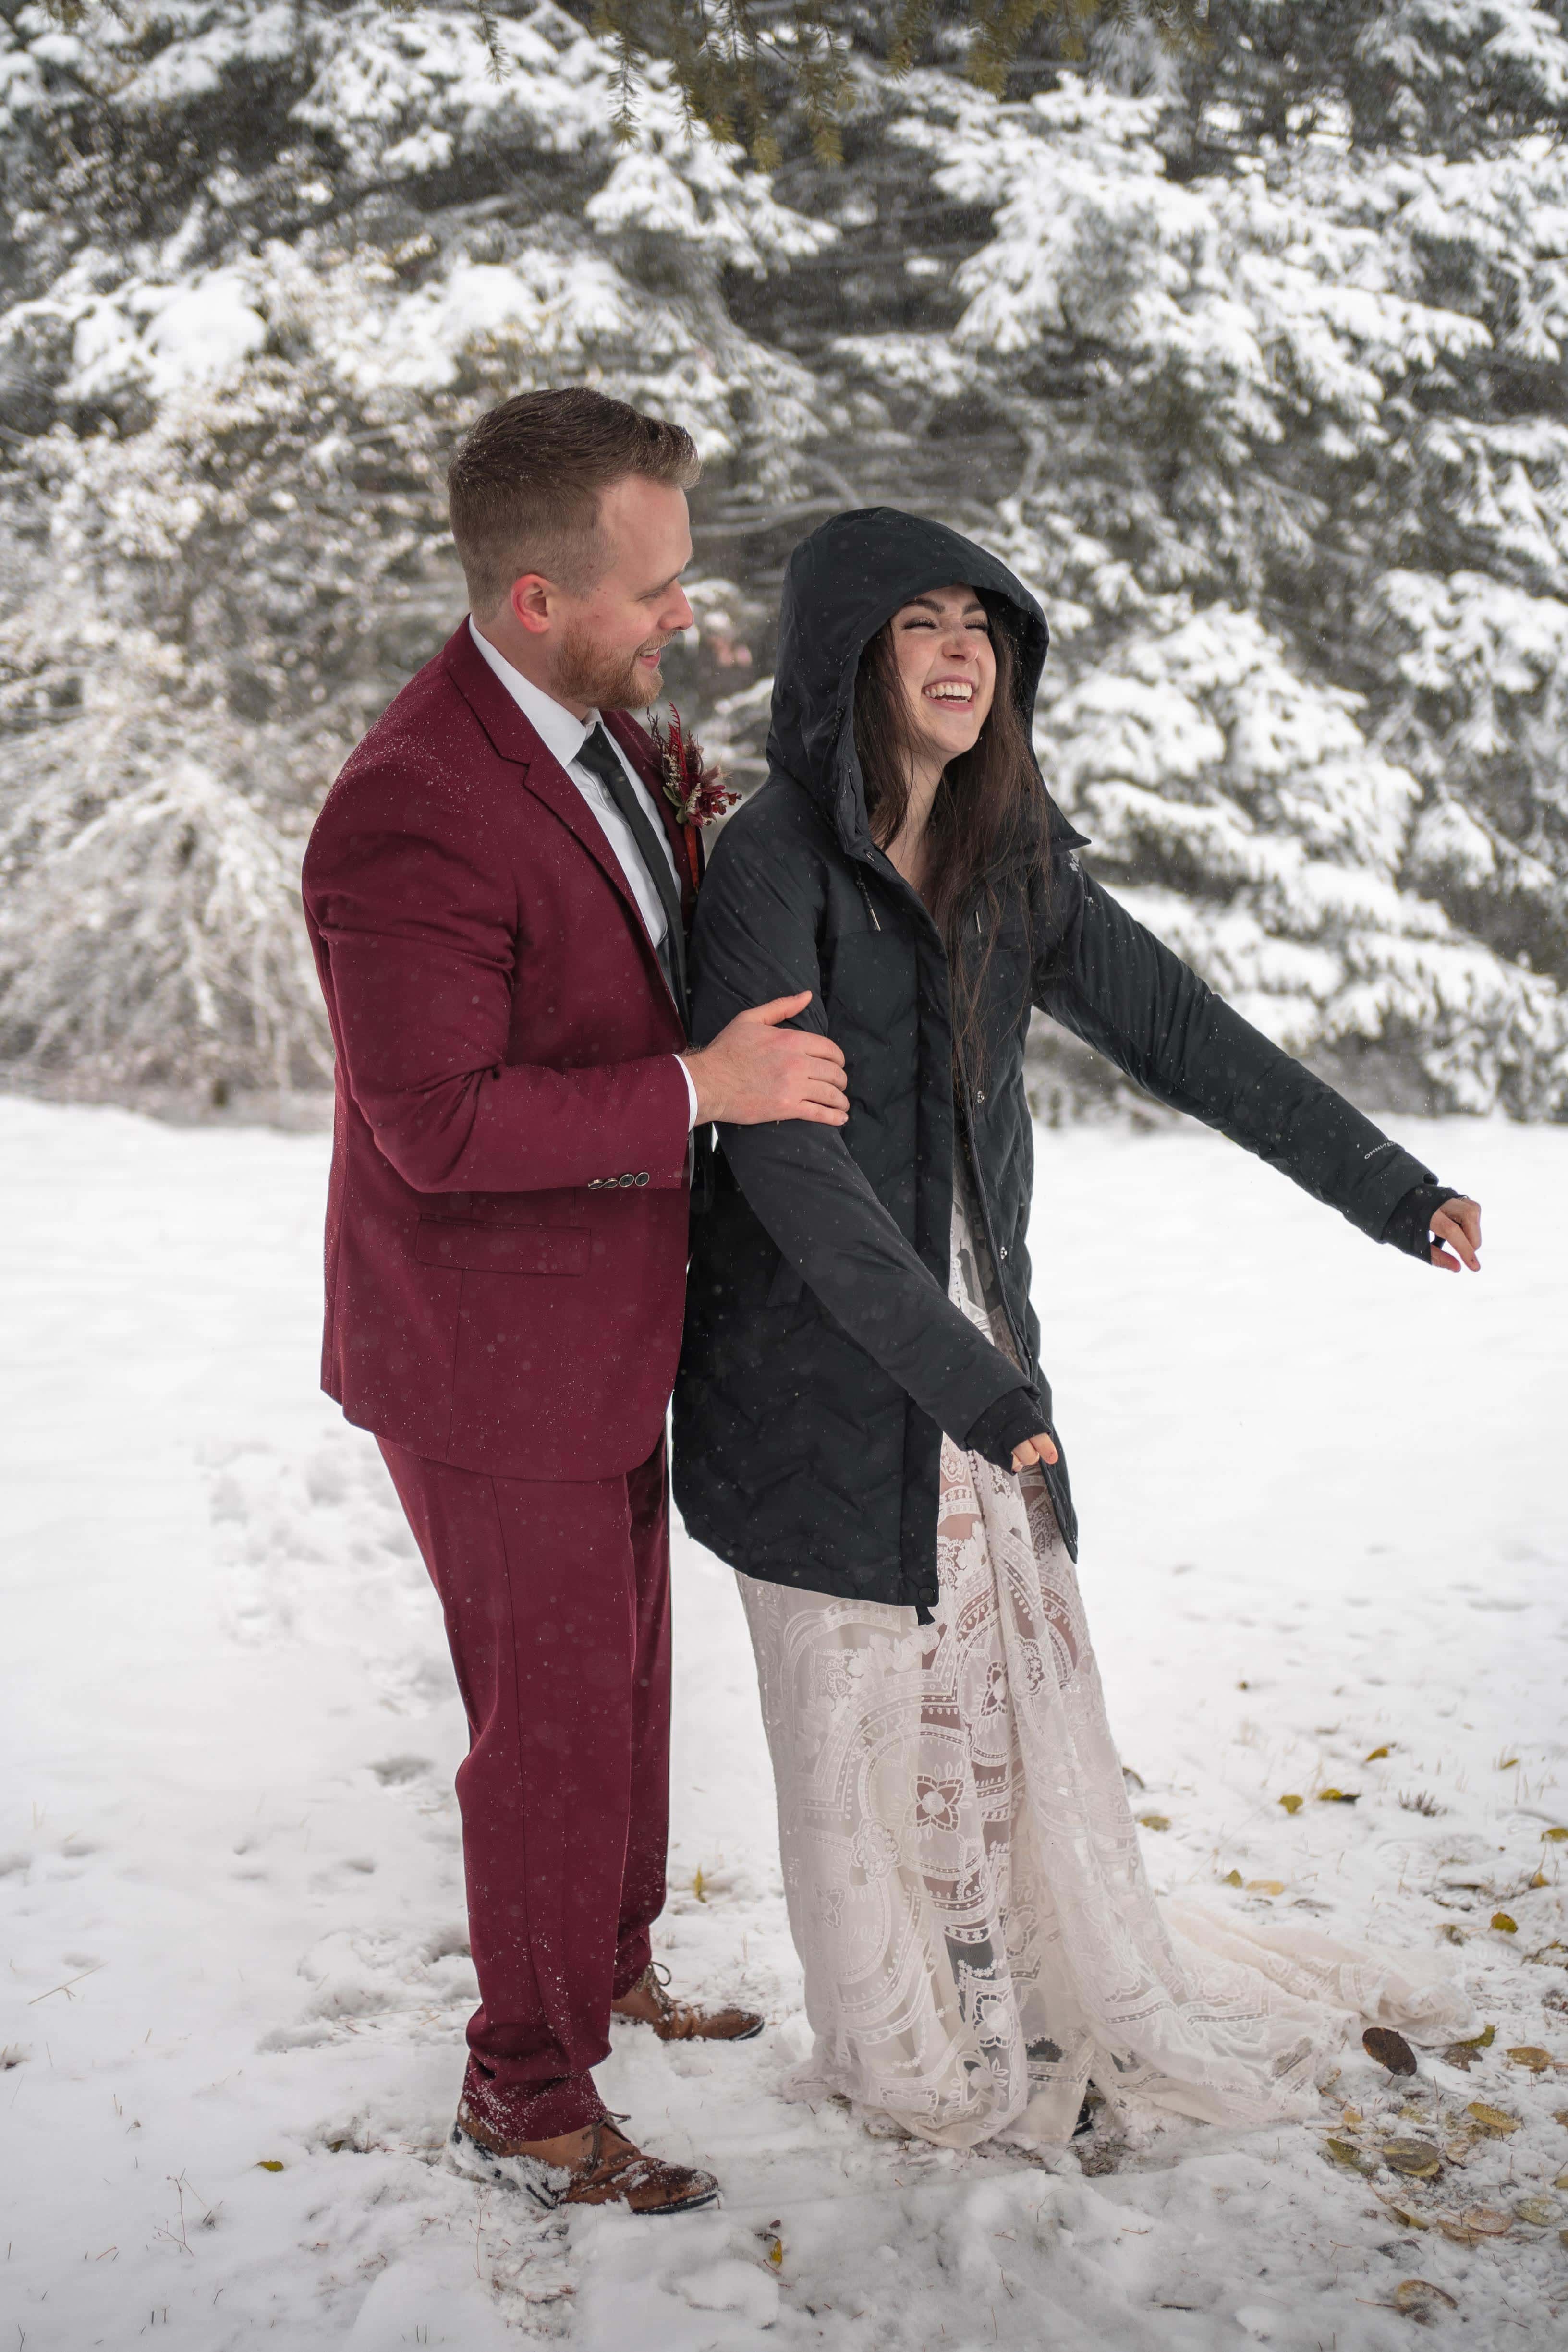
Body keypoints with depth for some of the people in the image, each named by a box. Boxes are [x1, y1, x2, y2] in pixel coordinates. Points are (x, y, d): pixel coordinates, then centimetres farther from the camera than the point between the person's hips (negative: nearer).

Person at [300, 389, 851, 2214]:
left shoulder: (592, 717, 1)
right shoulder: (409, 817, -29)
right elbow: (439, 1123, -28)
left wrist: (698, 852, -3)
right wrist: (701, 1089, -28)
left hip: (599, 1318, 9)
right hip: (491, 1359, -9)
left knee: (622, 1660, 23)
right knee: (555, 1717, 5)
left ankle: (610, 1969, 46)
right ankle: (527, 2100, 26)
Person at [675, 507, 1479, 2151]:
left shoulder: (1010, 856, 3)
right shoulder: (774, 865, -18)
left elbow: (1176, 1031, 9)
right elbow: (786, 1156, -24)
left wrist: (1389, 1186, 9)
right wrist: (957, 1378, -27)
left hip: (979, 1326, 6)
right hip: (822, 1357, -5)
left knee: (1023, 1661, 15)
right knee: (873, 1690, 9)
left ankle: (1085, 1979, 35)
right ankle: (914, 2045, 29)